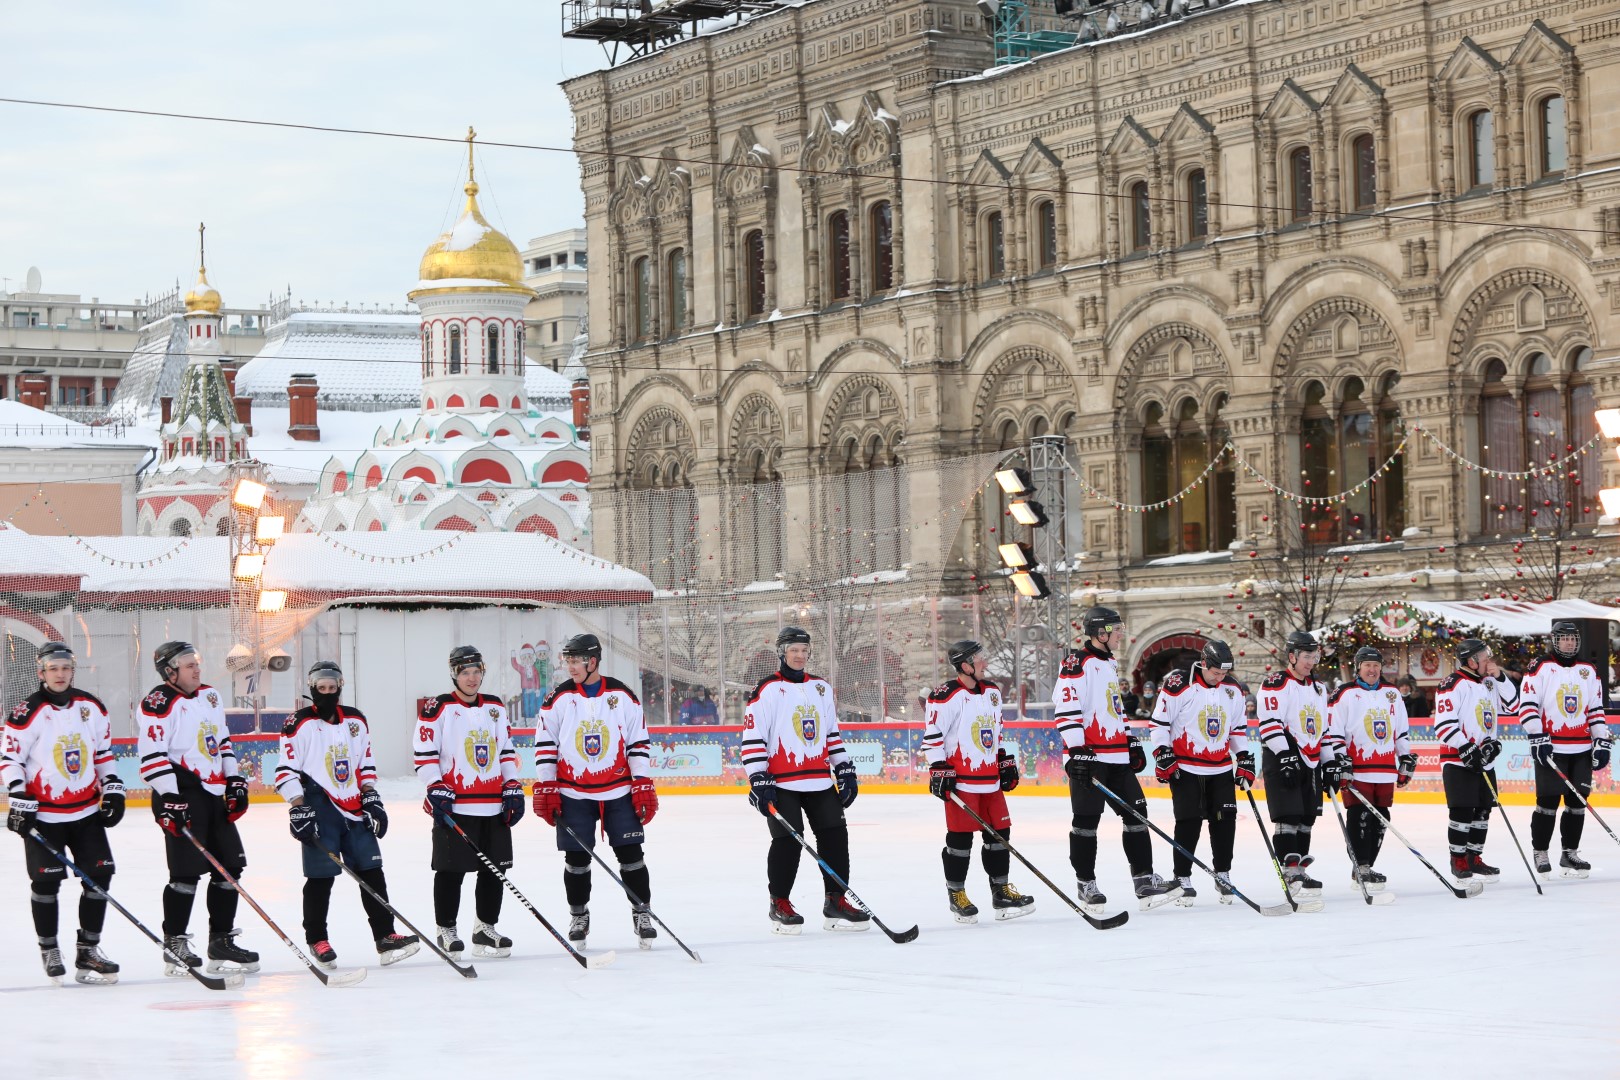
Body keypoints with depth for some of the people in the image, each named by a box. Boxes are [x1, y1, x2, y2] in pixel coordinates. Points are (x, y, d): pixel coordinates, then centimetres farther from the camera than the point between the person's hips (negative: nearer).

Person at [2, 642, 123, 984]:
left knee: (100, 874, 0)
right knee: (46, 880, -5)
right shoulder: (28, 713, -10)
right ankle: (49, 950, 11)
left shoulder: (92, 707, 5)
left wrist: (113, 788, 9)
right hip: (43, 813, -5)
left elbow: (104, 751, 16)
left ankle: (88, 950, 10)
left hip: (87, 810, 5)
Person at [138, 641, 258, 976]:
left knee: (230, 866, 8)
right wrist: (169, 799, -21)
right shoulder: (159, 705, -11)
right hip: (182, 796, -8)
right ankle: (174, 946, 0)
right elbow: (152, 755, -17)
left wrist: (235, 781, 16)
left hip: (215, 794, 9)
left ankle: (222, 942, 16)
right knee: (187, 872, -10)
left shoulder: (209, 696, 15)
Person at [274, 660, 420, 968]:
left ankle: (385, 936, 3)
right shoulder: (299, 725, -4)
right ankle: (317, 940, 8)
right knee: (321, 877, -5)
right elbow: (286, 771, -8)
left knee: (371, 871, 2)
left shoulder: (357, 721, 13)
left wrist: (371, 799, 10)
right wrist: (298, 809, -14)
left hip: (354, 810, 5)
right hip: (320, 810, -5)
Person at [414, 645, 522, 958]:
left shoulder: (496, 708, 15)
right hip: (455, 807, -5)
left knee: (495, 869, 7)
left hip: (493, 807, 5)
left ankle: (486, 928, 18)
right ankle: (446, 931, 8)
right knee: (451, 871, -2)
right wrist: (436, 789, -14)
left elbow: (506, 750, 19)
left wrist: (513, 787, 10)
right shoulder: (437, 709, -3)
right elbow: (423, 752, -7)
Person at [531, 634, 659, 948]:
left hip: (618, 792, 0)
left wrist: (643, 786, -2)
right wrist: (546, 790, -3)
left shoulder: (623, 696, -1)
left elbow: (639, 742, 2)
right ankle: (578, 916, 19)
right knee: (576, 858, 3)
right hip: (573, 795, 0)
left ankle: (641, 912, 10)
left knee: (630, 853, -2)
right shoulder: (559, 699, -1)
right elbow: (545, 745, 2)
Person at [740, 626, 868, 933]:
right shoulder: (767, 691, -5)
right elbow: (752, 738, -9)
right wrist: (759, 781, -14)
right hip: (781, 783, -6)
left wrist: (845, 771, 15)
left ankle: (836, 902, 10)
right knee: (787, 841, -7)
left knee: (835, 836, 2)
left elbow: (832, 733, 21)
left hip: (820, 781, 6)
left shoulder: (821, 688, 14)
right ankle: (780, 904, 6)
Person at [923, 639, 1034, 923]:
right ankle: (956, 894, 8)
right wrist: (939, 771, -15)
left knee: (999, 832, 8)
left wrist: (1006, 762, 20)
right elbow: (932, 735, -12)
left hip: (990, 779, 8)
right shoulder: (946, 696, -13)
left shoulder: (992, 692, 12)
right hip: (961, 780, -7)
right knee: (960, 837, -3)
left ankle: (1001, 891, 16)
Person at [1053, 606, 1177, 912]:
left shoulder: (1111, 664, 19)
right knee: (1086, 820, -3)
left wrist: (1132, 743, 22)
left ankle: (1145, 881, 8)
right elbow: (1066, 710, -18)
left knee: (1136, 813, 5)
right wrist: (1077, 750, -23)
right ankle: (1086, 885, 6)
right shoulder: (1077, 664, -11)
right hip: (1088, 757, -9)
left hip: (1117, 756, 9)